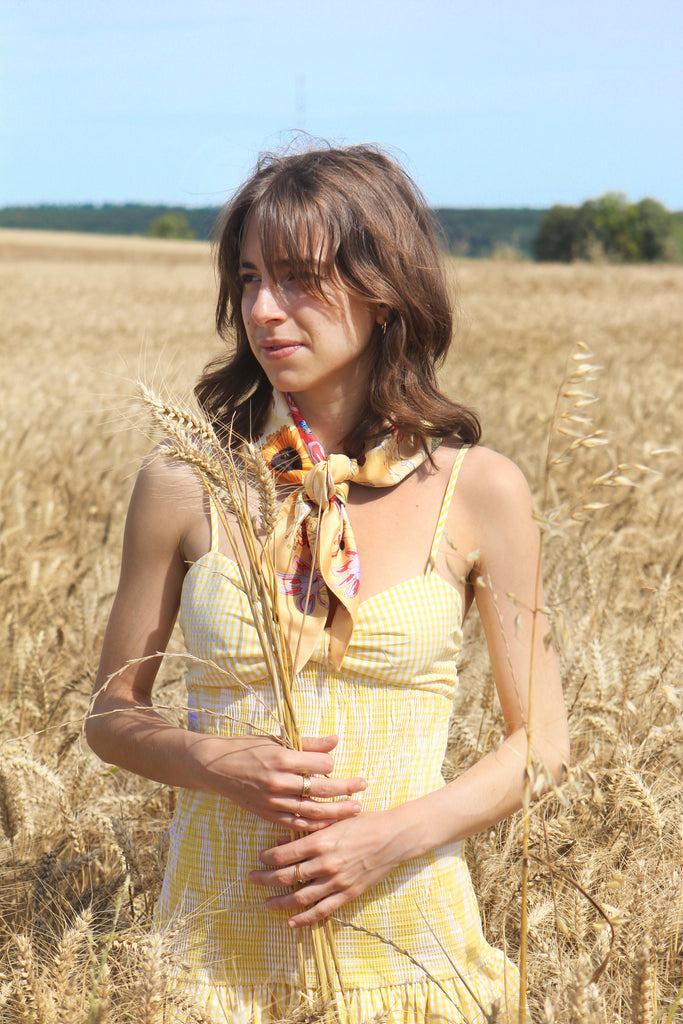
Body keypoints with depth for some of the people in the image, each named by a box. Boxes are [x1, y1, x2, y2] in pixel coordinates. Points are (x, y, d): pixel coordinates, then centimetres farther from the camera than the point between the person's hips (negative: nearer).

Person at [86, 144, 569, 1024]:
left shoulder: (479, 493, -6)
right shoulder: (186, 481, -5)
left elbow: (539, 741, 0)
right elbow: (111, 714, 4)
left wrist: (396, 833, -15)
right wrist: (214, 762, -15)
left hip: (405, 942, 0)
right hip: (220, 942, 1)